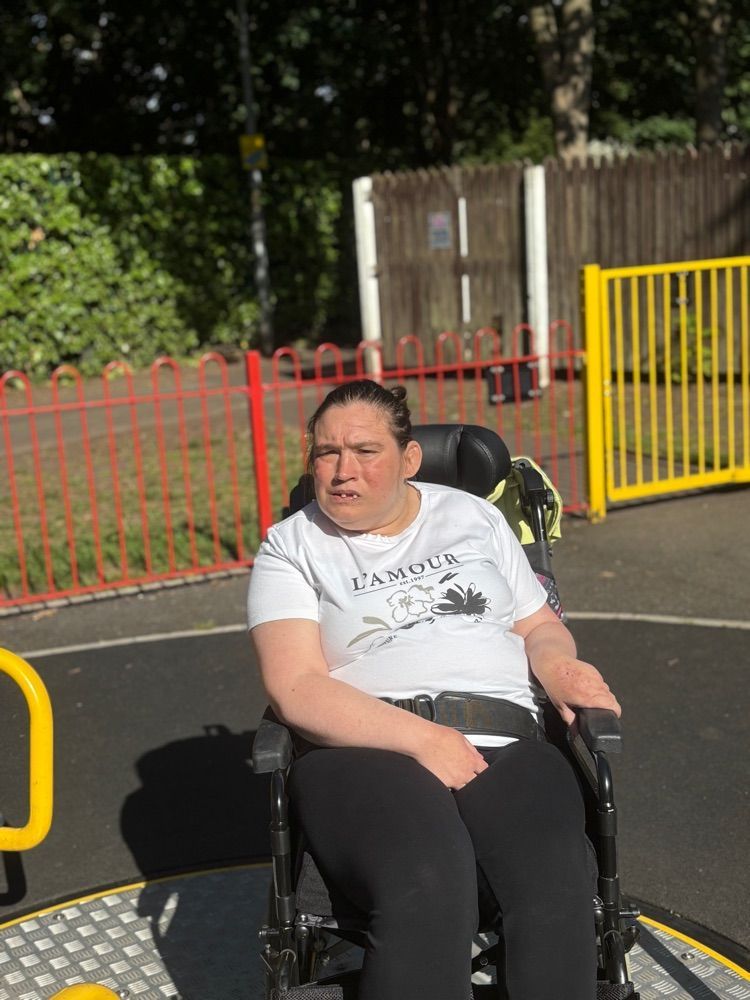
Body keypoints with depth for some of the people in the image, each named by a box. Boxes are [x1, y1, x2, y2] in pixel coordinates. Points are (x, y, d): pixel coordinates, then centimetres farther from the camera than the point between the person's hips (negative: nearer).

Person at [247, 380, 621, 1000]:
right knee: (427, 891, -36)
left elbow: (539, 626, 27)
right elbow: (296, 689, -3)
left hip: (504, 745, 3)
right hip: (365, 752, -2)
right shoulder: (292, 547, 11)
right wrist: (421, 738, -15)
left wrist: (555, 662, 1)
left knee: (556, 896, -31)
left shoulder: (474, 517, 22)